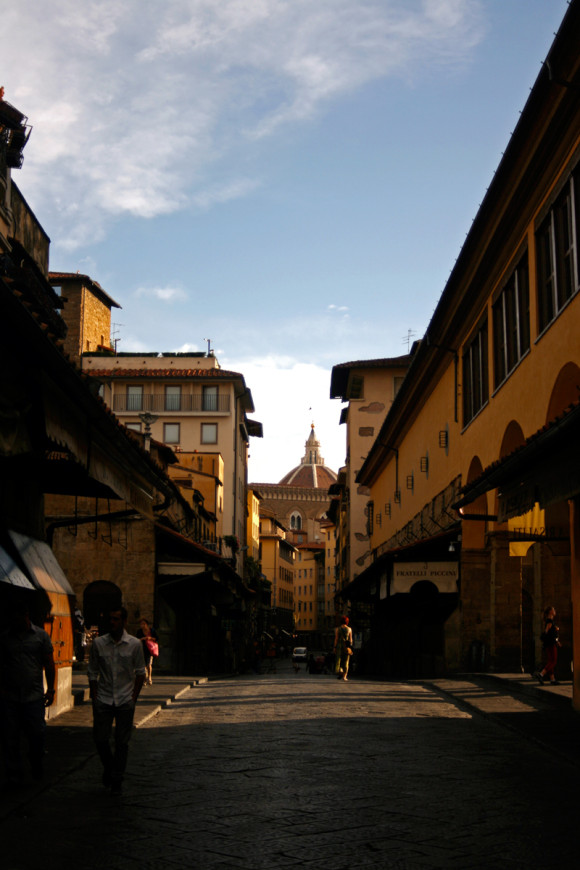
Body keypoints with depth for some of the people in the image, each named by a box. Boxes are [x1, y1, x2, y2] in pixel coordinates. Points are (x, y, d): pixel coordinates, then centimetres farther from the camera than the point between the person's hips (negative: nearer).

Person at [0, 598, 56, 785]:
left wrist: (50, 689, 2)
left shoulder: (41, 635, 4)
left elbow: (49, 664, 6)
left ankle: (37, 765, 24)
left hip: (34, 696, -1)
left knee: (37, 733, -3)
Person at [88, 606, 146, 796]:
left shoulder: (135, 644, -2)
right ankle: (108, 767, 29)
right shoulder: (98, 643, 0)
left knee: (122, 741, 2)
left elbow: (140, 672, 4)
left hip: (125, 701, -1)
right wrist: (94, 697, 1)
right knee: (100, 738, 0)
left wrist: (134, 697, -1)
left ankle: (117, 780, 16)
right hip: (103, 699, 1)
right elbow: (93, 672, 6)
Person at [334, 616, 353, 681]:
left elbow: (336, 638, -3)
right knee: (346, 661, 5)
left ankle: (339, 671, -17)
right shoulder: (349, 629, 2)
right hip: (347, 646, 1)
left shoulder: (338, 628, -1)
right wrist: (350, 648, 7)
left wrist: (335, 647, 1)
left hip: (339, 645, -1)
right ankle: (344, 676, 1)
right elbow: (350, 639, 2)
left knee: (338, 660, 7)